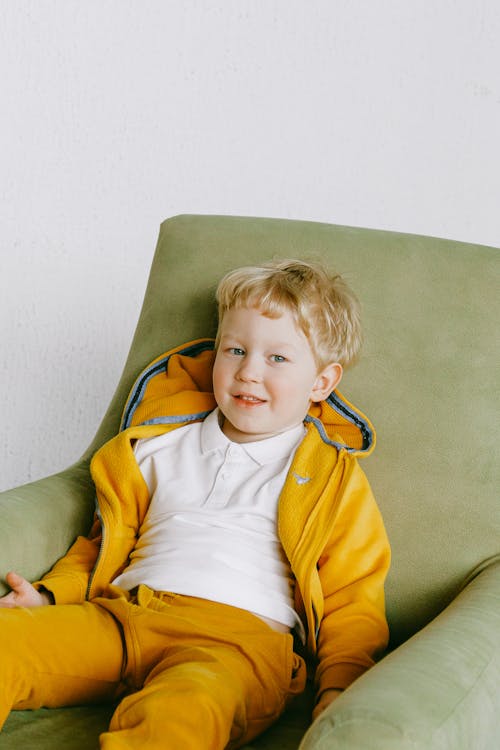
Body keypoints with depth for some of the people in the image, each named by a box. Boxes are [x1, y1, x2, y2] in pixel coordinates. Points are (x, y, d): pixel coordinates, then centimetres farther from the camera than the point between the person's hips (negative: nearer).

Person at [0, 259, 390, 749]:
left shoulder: (335, 479, 13)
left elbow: (352, 606, 10)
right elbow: (106, 542, 29)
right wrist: (50, 594, 11)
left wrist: (340, 686, -8)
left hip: (239, 638, -4)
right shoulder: (160, 447, 22)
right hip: (118, 614, 5)